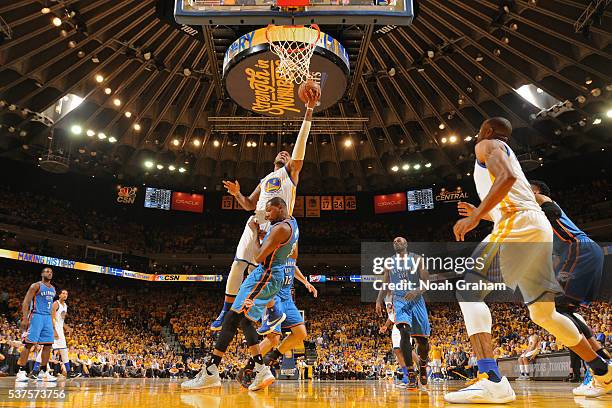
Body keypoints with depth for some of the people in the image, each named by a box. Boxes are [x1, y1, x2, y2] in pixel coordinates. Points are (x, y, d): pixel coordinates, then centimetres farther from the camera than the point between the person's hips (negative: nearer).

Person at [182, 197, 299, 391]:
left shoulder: (281, 228, -17)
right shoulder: (292, 223, 15)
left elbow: (259, 257, -18)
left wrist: (255, 232, -5)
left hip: (265, 276, -11)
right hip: (273, 278, 11)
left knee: (232, 317, -14)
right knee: (244, 321, 11)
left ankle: (210, 372, -16)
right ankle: (262, 371, 7)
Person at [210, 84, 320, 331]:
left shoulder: (291, 171, 17)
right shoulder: (264, 181, 33)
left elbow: (301, 142, 5)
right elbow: (249, 205, 29)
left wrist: (309, 110, -3)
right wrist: (237, 194, 7)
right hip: (256, 221, 5)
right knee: (238, 263, -8)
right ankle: (226, 311, -3)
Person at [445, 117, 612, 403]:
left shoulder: (486, 145, 7)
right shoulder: (506, 153, 34)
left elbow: (507, 176, -15)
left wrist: (476, 216, -18)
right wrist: (480, 213, 36)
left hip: (519, 224, -9)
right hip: (539, 229, 9)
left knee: (468, 290, -18)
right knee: (543, 313, 19)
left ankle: (491, 381, -32)